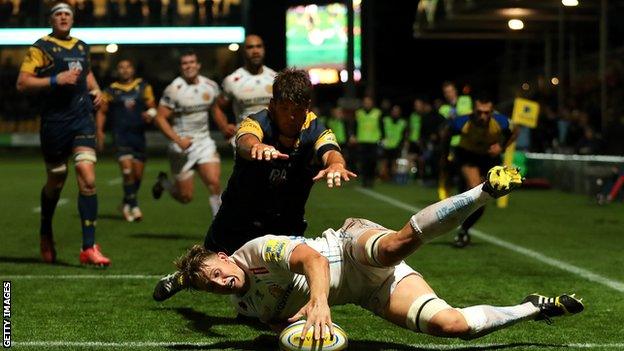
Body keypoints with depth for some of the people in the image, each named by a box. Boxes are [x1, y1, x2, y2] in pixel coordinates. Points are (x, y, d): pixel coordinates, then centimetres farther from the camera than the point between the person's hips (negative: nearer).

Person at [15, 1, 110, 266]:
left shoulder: (81, 47, 15)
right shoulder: (41, 48, -3)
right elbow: (22, 83, -10)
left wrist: (95, 90, 15)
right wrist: (56, 80, -19)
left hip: (82, 118, 3)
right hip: (54, 121, -3)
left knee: (87, 179, -12)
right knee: (56, 182, 9)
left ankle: (89, 247, -12)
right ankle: (46, 235, 37)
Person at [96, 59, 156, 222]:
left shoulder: (144, 87, 8)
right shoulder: (111, 91, 6)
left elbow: (152, 107, 7)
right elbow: (102, 112, 12)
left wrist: (150, 114, -15)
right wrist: (100, 132, 1)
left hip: (138, 134, 2)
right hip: (121, 134, -2)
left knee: (138, 173, 6)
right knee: (127, 169, -17)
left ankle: (127, 203, 27)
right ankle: (133, 206, -7)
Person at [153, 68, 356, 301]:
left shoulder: (316, 131, -15)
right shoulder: (258, 122, -22)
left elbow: (330, 152, -37)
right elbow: (244, 141, -45)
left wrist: (335, 163, -63)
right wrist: (256, 146, -70)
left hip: (287, 224, 2)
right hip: (239, 217, -2)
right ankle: (183, 277, 40)